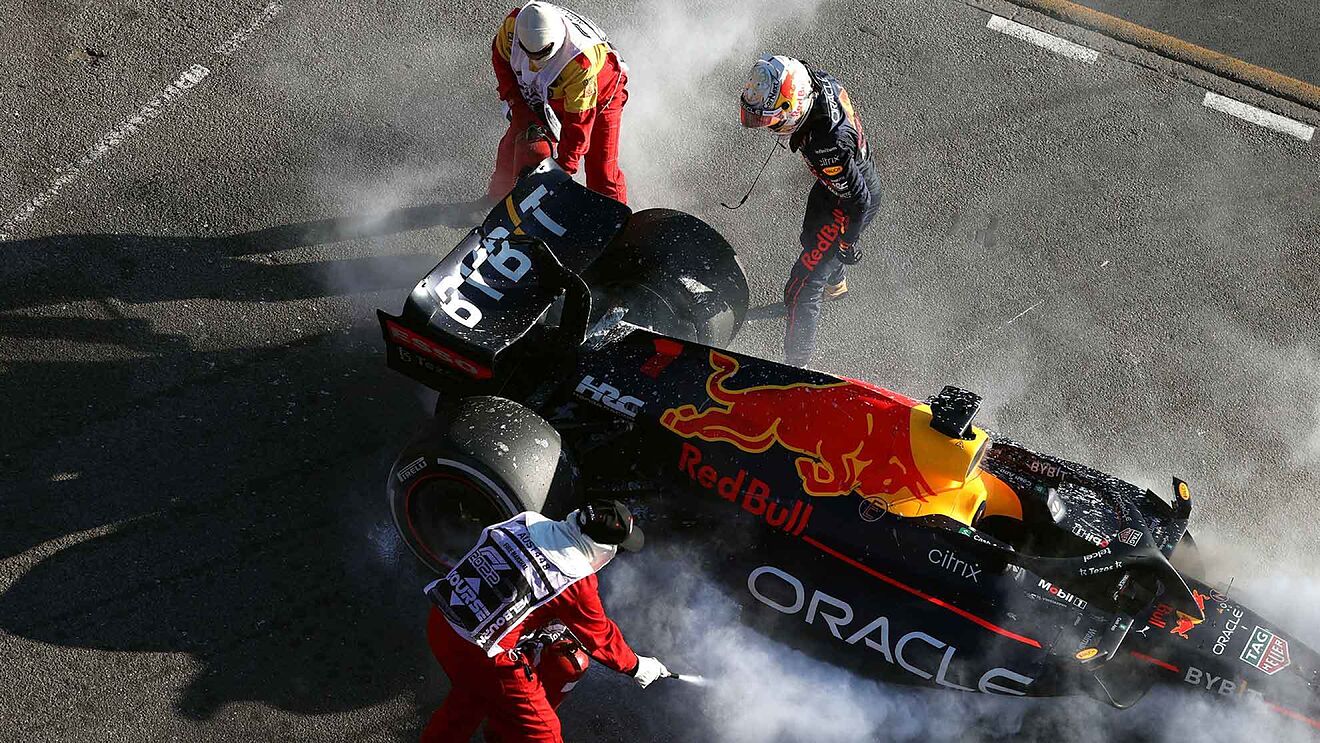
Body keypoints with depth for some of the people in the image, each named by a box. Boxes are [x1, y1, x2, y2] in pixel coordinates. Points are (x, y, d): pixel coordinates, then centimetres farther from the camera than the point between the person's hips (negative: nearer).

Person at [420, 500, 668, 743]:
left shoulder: (527, 521, -1)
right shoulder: (576, 582, -16)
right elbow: (600, 637, -1)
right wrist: (637, 666, 17)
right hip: (479, 656, -7)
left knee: (472, 694, 35)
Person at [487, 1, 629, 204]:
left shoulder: (582, 63, -44)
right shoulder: (514, 23, -30)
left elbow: (579, 119, -37)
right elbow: (501, 56, -7)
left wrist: (564, 167, -35)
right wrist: (517, 105, -13)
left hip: (599, 93, -5)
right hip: (548, 93, 5)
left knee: (601, 169, -12)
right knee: (514, 145, 4)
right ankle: (496, 201, 26)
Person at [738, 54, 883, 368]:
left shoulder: (826, 146, -46)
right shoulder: (819, 81, -23)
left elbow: (858, 199, -32)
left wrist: (849, 242, -14)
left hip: (853, 203, -9)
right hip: (838, 181, 9)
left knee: (801, 288, -3)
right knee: (811, 236, 36)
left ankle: (797, 363, 15)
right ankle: (835, 283, 68)